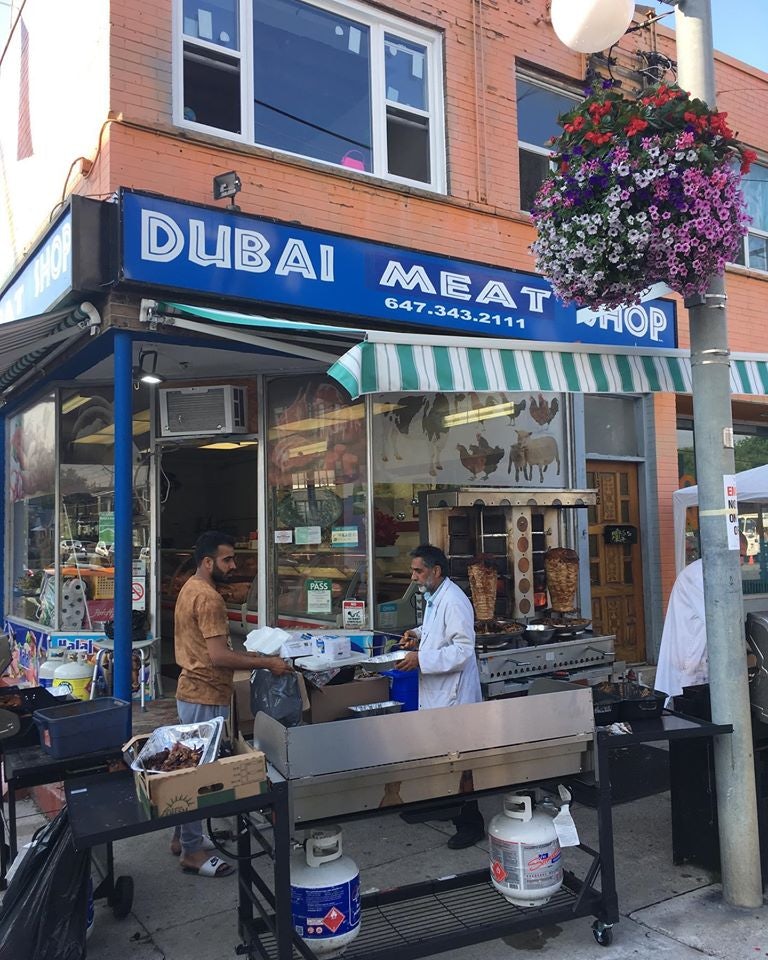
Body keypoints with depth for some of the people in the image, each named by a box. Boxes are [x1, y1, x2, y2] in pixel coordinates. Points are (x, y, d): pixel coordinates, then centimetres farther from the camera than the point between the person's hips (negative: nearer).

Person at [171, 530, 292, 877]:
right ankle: (193, 852, 11)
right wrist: (266, 663, -21)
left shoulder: (190, 589, 11)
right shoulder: (208, 597, -22)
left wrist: (244, 654, 14)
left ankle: (183, 836, 32)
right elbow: (218, 656, -27)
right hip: (206, 697, -11)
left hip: (192, 691, 11)